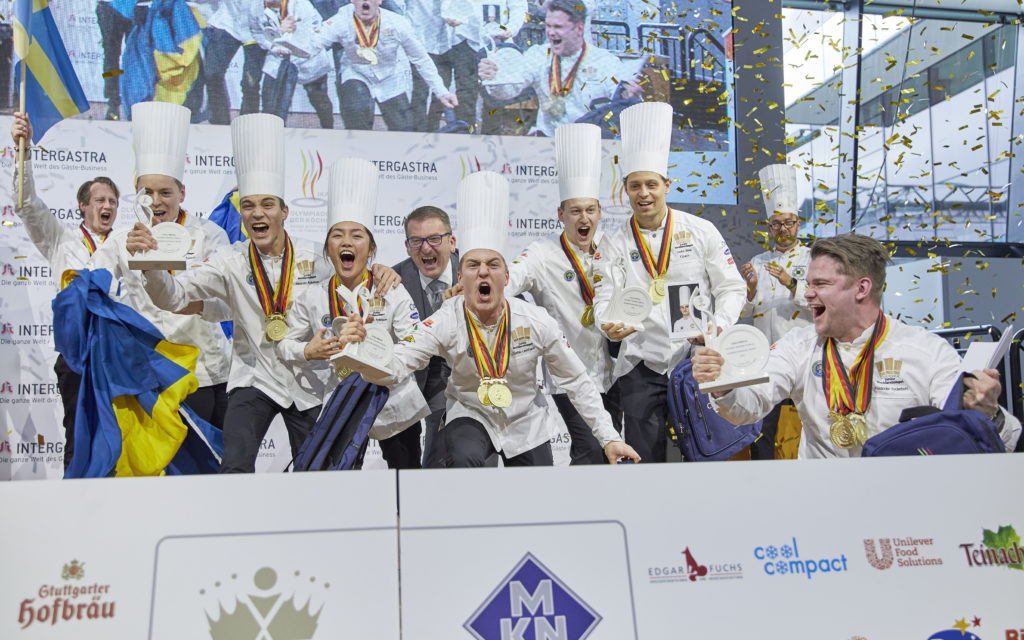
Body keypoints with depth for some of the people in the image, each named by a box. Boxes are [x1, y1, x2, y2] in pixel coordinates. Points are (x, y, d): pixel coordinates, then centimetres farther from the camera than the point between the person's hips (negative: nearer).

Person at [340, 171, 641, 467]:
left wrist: (609, 438, -9)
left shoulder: (537, 322, -18)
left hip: (525, 422, 2)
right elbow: (393, 368, -29)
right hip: (470, 415, -2)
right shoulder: (447, 322, -20)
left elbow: (577, 382, -8)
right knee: (464, 460, -32)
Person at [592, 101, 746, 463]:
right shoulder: (615, 246, 4)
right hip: (642, 366, 0)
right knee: (644, 458, 2)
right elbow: (605, 300, -3)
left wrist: (719, 327, -14)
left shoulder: (701, 231, 2)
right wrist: (611, 325, -26)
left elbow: (731, 287, 3)